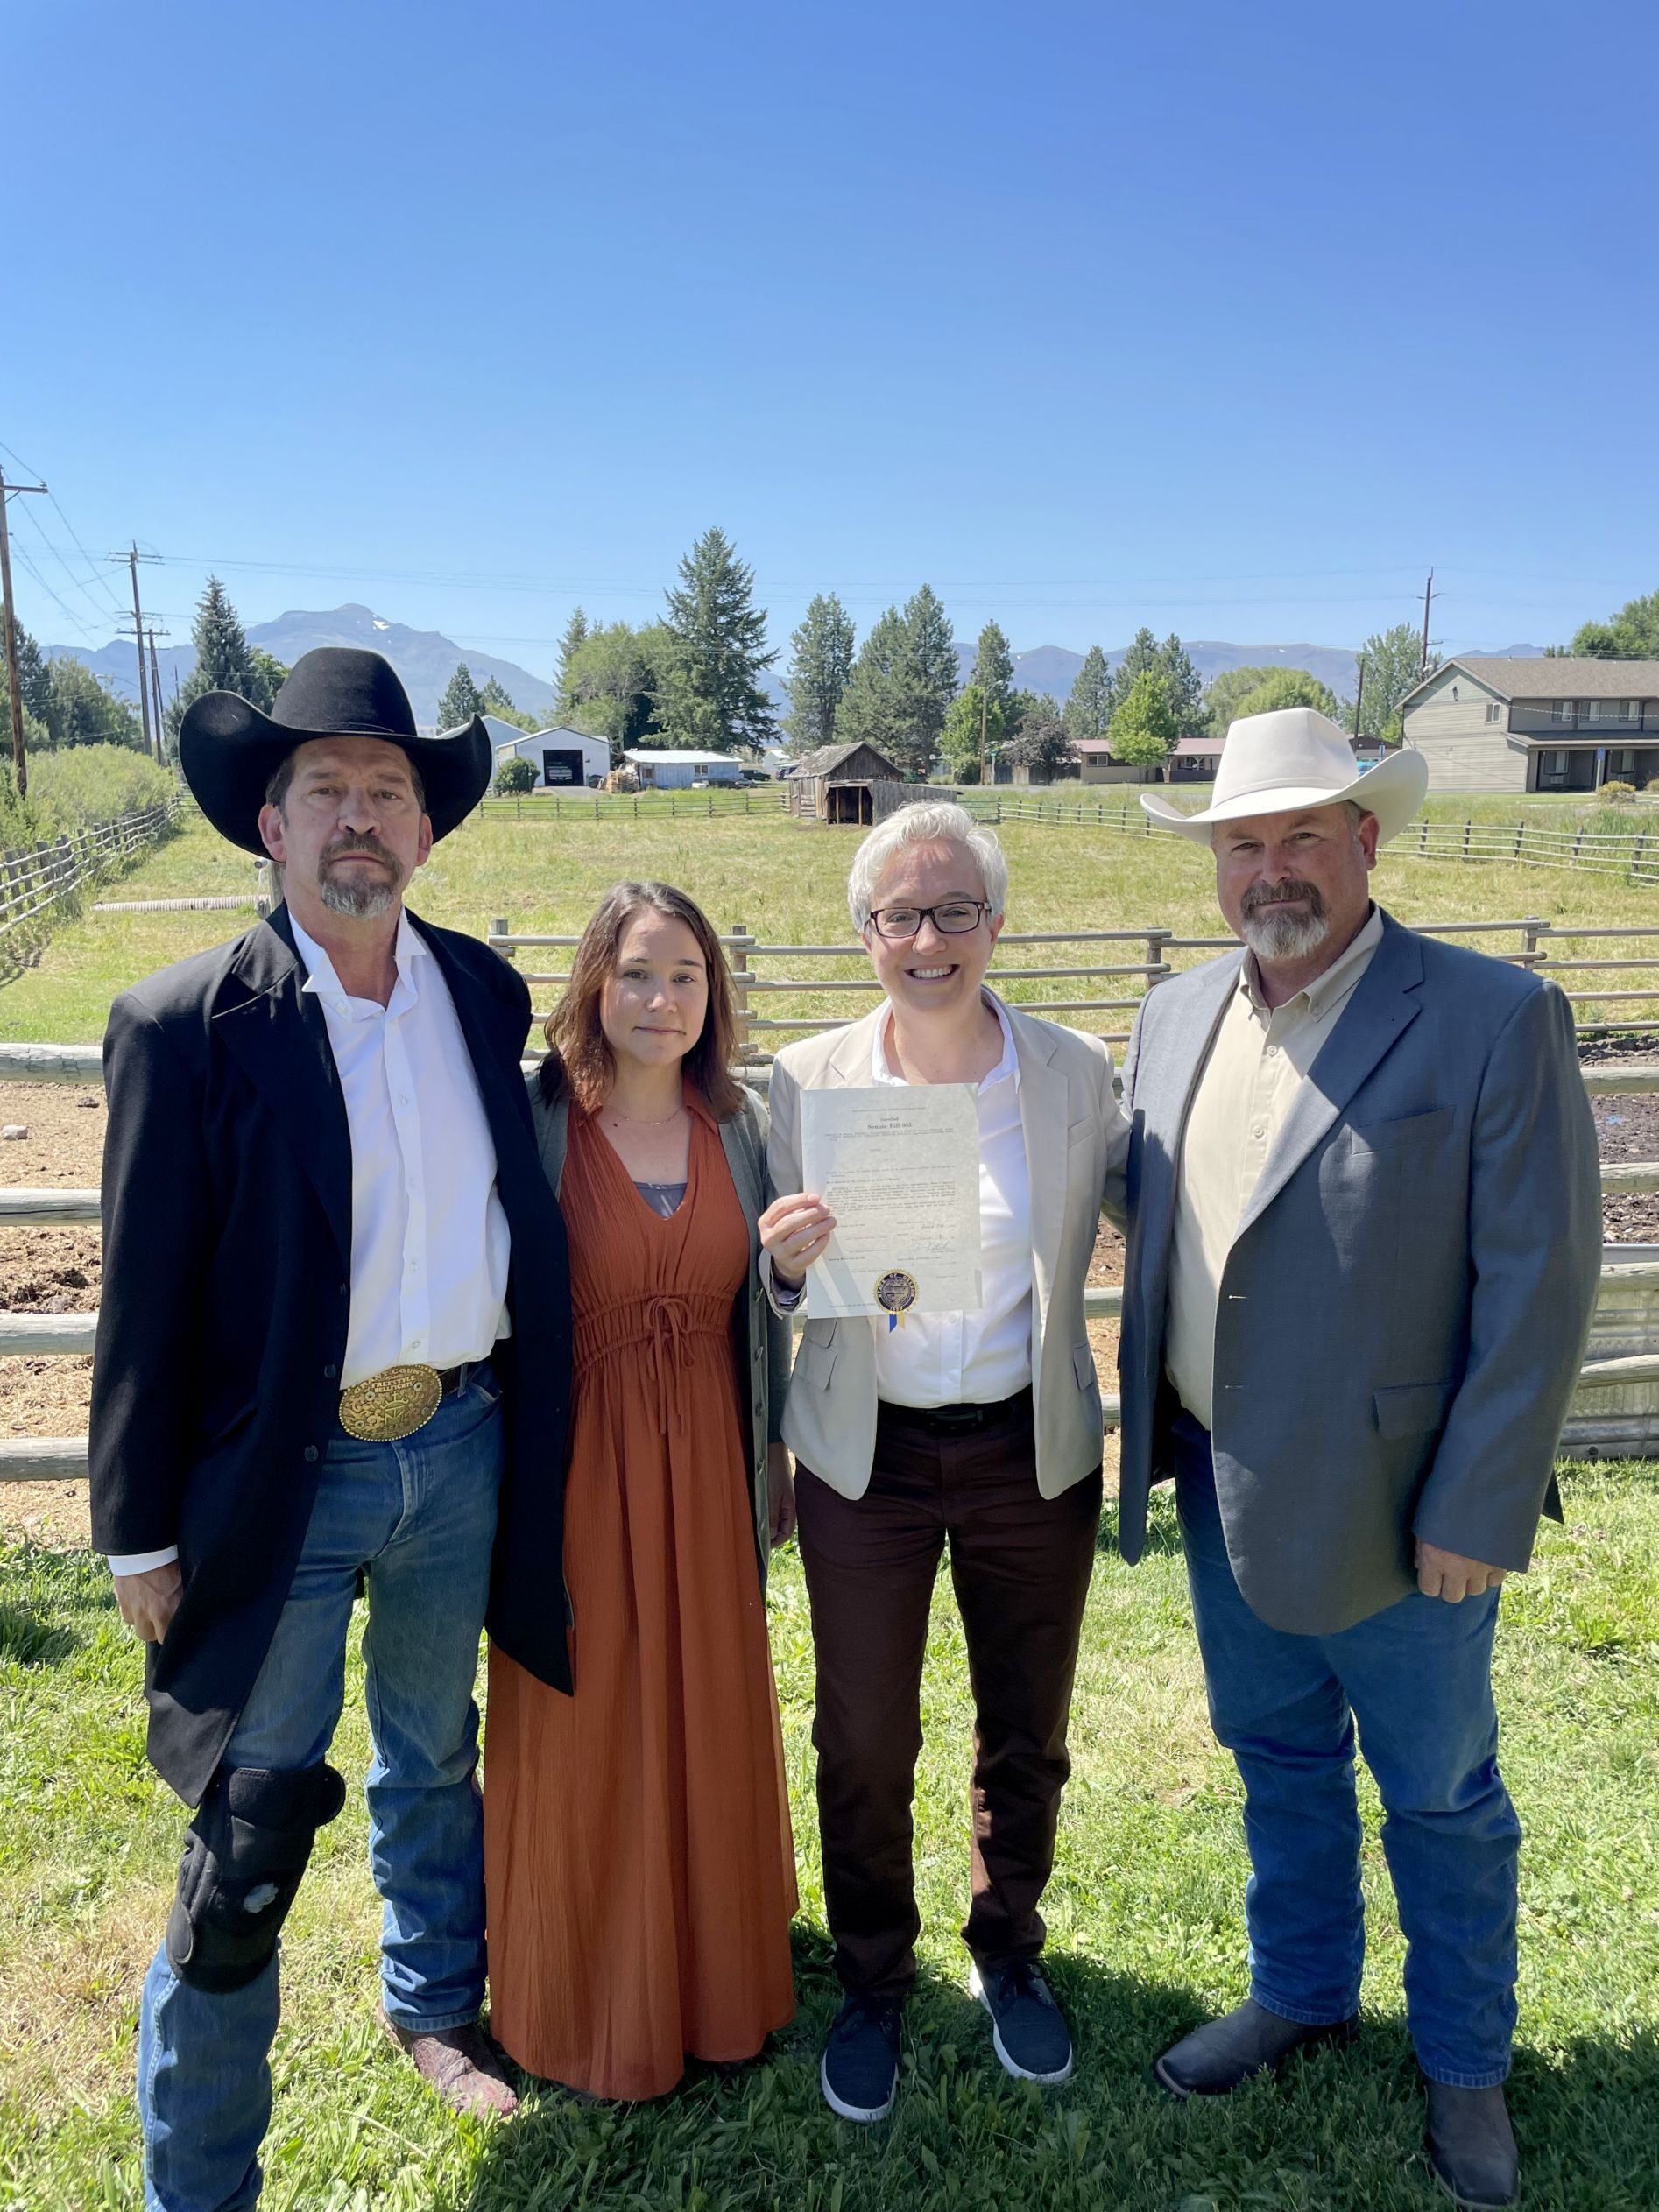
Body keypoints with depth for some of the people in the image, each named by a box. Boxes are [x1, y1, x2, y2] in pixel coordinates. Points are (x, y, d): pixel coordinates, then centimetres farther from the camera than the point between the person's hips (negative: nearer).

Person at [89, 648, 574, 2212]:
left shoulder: (485, 992, 1)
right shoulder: (185, 1024, -13)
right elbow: (145, 1303, -10)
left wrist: (525, 1424, 8)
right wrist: (142, 1536, -7)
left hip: (461, 1449, 5)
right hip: (285, 1477, -4)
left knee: (435, 1757, 24)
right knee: (248, 1834, 5)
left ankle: (435, 2005, 50)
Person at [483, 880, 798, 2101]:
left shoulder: (741, 1125, 2)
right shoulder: (533, 1122, -10)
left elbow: (760, 1315, 9)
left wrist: (772, 1461, 11)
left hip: (706, 1462, 4)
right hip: (576, 1463, -3)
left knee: (711, 1714, 17)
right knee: (586, 1734, 10)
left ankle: (720, 1967, 41)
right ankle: (592, 2000, 35)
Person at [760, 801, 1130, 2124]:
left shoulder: (1077, 1072, -5)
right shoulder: (806, 1083, -6)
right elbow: (779, 1286, 0)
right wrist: (786, 1260, -20)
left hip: (1033, 1452, 1)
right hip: (866, 1455, 0)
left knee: (1026, 1732, 19)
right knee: (864, 1744, 13)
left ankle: (1009, 1951, 46)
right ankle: (874, 1981, 39)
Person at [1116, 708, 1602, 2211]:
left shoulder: (1495, 1020, -15)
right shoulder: (1176, 1018, 3)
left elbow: (1540, 1284, -15)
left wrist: (1476, 1514, -15)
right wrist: (1156, 1433, 9)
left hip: (1394, 1509, -5)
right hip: (1226, 1495, 5)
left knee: (1439, 1797, 16)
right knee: (1279, 1758, 23)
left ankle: (1466, 2061, 42)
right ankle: (1300, 1993, 48)